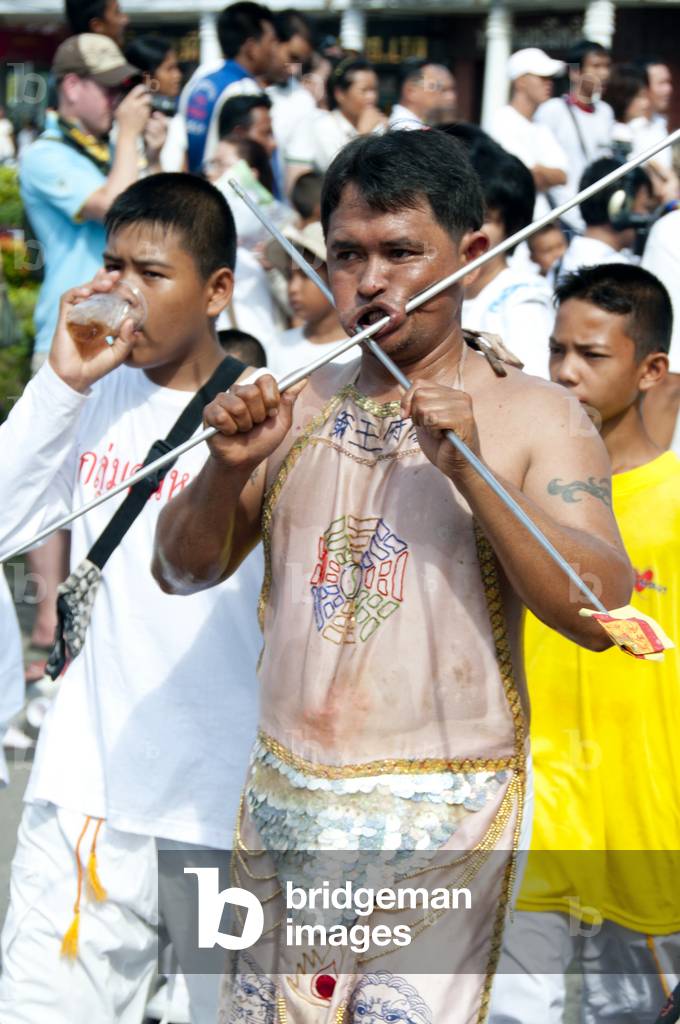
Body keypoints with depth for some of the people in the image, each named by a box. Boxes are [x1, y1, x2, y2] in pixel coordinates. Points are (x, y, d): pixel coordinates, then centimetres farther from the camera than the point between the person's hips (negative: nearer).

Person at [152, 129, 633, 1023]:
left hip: (440, 814, -4)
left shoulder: (533, 418, -4)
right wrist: (229, 468, -10)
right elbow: (182, 571, 9)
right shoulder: (298, 406, 9)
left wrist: (470, 475, -24)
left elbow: (601, 611, -14)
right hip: (282, 803, 4)